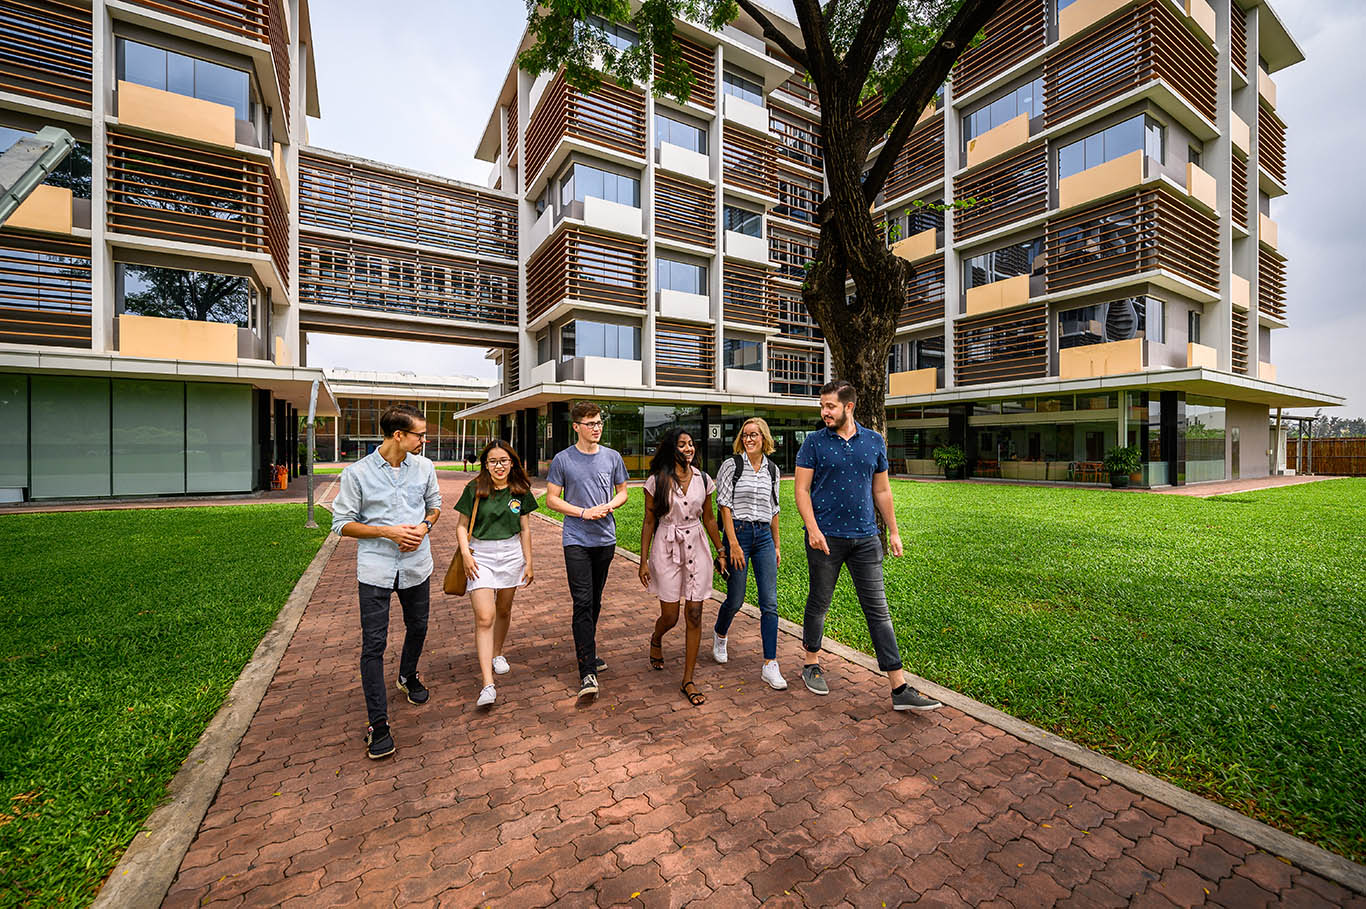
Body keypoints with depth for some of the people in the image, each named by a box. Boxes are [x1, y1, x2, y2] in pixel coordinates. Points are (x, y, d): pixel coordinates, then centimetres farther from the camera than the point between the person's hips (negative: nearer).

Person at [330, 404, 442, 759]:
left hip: (416, 565, 4)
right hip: (375, 569, -4)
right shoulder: (357, 473, -9)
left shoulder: (424, 467, 1)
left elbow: (434, 504, 14)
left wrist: (424, 526, -7)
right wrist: (388, 532, -18)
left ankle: (408, 677, 48)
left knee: (417, 628, 19)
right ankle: (378, 724, 9)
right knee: (373, 644, -2)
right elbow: (342, 523, -5)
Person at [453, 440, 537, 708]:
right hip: (481, 555, -2)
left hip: (511, 554, 3)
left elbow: (525, 529, 5)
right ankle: (488, 684, -8)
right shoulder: (474, 489, -5)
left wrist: (528, 562, 5)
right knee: (484, 617, -10)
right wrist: (466, 554, -14)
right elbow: (462, 526, 0)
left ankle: (497, 653, 43)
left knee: (503, 610, 17)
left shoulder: (519, 491, 0)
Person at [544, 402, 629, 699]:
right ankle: (587, 672, -4)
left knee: (595, 600, 15)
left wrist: (610, 505, -9)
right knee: (583, 602, -8)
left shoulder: (612, 457, 5)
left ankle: (587, 651, 35)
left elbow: (622, 492, 13)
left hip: (605, 539, 4)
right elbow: (551, 499, -1)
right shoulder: (563, 460, -3)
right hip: (576, 540, -3)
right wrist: (583, 512, -14)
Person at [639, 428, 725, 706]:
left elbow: (709, 519, 12)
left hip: (696, 548, 3)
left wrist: (721, 551, 12)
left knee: (694, 614, 2)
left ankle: (688, 680, 15)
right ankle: (656, 640, 43)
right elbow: (649, 522, -1)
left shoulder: (703, 480, 3)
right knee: (670, 616, 4)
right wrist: (643, 560, -3)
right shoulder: (657, 481, -5)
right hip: (666, 550, -2)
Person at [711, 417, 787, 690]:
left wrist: (776, 546, 15)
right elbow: (724, 505, -7)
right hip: (738, 533, -3)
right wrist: (733, 544, -14)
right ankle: (719, 634, 38)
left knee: (770, 603, -2)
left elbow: (773, 509, 16)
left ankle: (770, 666, 7)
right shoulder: (731, 465, -3)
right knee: (735, 600, 6)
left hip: (764, 536, 4)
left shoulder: (772, 469, 10)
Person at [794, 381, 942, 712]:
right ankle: (812, 664, 32)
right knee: (818, 604, 10)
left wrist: (893, 532, 9)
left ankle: (900, 689, 11)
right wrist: (813, 529, -16)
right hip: (826, 537, -2)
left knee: (878, 610, 5)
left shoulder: (875, 442, 6)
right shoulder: (814, 442, -3)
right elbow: (802, 489, -5)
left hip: (865, 537, 2)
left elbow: (882, 491, 12)